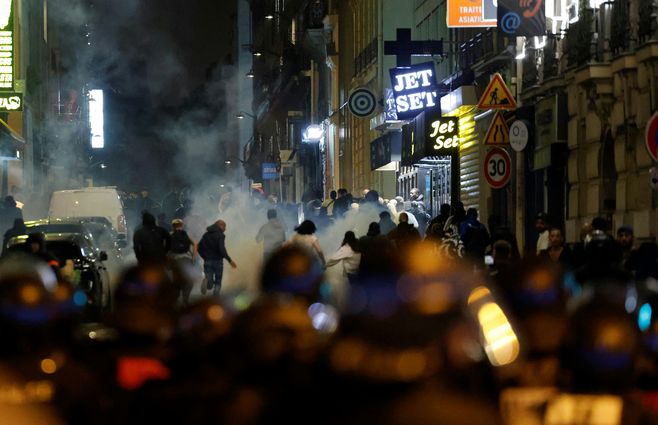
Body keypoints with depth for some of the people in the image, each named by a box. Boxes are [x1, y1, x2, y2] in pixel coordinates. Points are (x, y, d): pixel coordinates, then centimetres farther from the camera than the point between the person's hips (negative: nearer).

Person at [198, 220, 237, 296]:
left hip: (207, 261, 4)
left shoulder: (206, 234, 9)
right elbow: (222, 249, -22)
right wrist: (230, 260, -18)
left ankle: (207, 281, -35)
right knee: (218, 283, 14)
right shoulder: (220, 235, -9)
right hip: (218, 261, -4)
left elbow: (199, 248, 10)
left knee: (209, 285, 1)